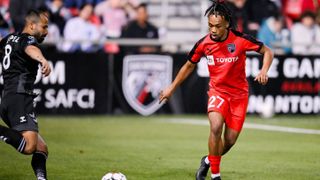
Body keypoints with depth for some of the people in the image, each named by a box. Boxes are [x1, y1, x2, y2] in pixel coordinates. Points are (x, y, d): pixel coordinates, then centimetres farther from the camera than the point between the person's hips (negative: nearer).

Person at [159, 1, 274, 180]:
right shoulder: (203, 44, -11)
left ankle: (208, 161, 34)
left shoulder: (240, 40, -18)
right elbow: (189, 66, 8)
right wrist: (171, 88, 12)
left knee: (230, 141, 2)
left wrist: (264, 71, -24)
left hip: (239, 94, 0)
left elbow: (267, 52, -5)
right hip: (217, 91, 0)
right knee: (216, 127, -27)